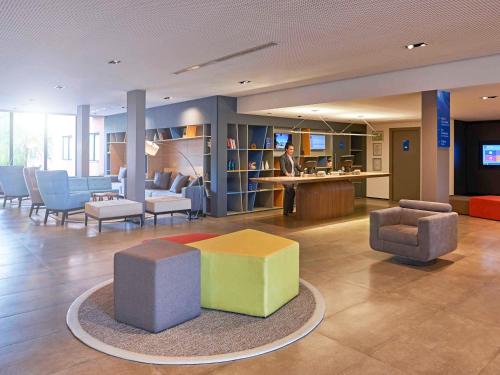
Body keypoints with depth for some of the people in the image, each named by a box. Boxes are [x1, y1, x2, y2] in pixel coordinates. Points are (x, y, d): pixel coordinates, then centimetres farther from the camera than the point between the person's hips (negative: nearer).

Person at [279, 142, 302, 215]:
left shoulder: (292, 157, 19)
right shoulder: (283, 157, -6)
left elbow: (297, 166, 22)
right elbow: (282, 167, -20)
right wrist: (286, 173, -38)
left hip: (293, 177, 7)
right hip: (286, 177, -7)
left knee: (293, 193, -1)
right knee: (288, 192, -18)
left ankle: (290, 210, 10)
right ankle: (285, 211, -14)